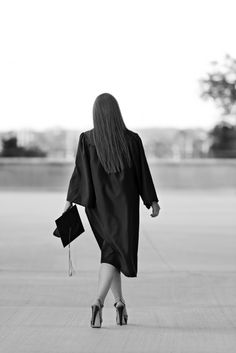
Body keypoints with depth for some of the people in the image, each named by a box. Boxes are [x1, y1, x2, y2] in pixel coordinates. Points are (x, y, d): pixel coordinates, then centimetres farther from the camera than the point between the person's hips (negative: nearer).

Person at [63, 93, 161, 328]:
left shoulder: (86, 139, -8)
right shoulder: (132, 139, -9)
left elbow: (79, 171, -9)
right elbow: (143, 173, -3)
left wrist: (70, 200, 0)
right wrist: (153, 201, 7)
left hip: (98, 203, 2)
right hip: (124, 203, -2)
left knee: (111, 249, 19)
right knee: (116, 253, -3)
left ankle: (120, 303, 20)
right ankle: (98, 301, -24)